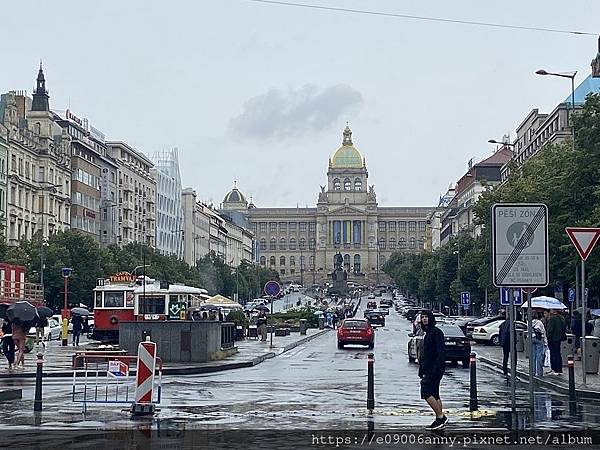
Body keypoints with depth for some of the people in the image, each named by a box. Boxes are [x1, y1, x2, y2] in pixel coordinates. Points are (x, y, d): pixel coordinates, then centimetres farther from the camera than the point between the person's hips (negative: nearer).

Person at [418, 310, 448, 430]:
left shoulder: (436, 332, -11)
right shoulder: (428, 333, 18)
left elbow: (441, 352, -19)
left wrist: (435, 369, -25)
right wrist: (422, 370, 20)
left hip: (435, 369, -10)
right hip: (429, 369, 10)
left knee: (426, 392, -14)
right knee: (434, 395, 10)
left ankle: (441, 416, -11)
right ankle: (440, 419, 14)